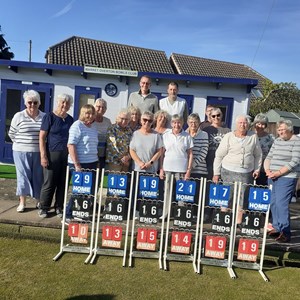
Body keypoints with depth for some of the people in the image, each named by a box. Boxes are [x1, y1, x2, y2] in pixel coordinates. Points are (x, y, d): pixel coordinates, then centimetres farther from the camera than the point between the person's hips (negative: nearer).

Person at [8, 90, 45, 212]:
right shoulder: (18, 116, -2)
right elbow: (11, 133, 7)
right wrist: (20, 143, 3)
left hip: (39, 152, 1)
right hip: (21, 152, -1)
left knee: (38, 176, 8)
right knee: (23, 176, 4)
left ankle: (39, 201, 22)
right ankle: (22, 203, 17)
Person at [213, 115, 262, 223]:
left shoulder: (253, 137, 5)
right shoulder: (228, 137, -1)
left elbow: (258, 155, 15)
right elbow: (219, 155, -1)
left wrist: (257, 169, 6)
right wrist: (216, 173, -3)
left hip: (246, 173, 2)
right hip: (229, 171, -2)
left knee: (242, 198, 3)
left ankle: (239, 222, 16)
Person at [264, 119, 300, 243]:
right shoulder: (277, 141, 16)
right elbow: (269, 157, 16)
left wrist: (278, 172, -15)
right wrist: (267, 170, -2)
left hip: (287, 178, -7)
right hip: (273, 177, 7)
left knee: (281, 204, -11)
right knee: (273, 203, 8)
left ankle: (285, 232, -3)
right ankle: (276, 227, 19)